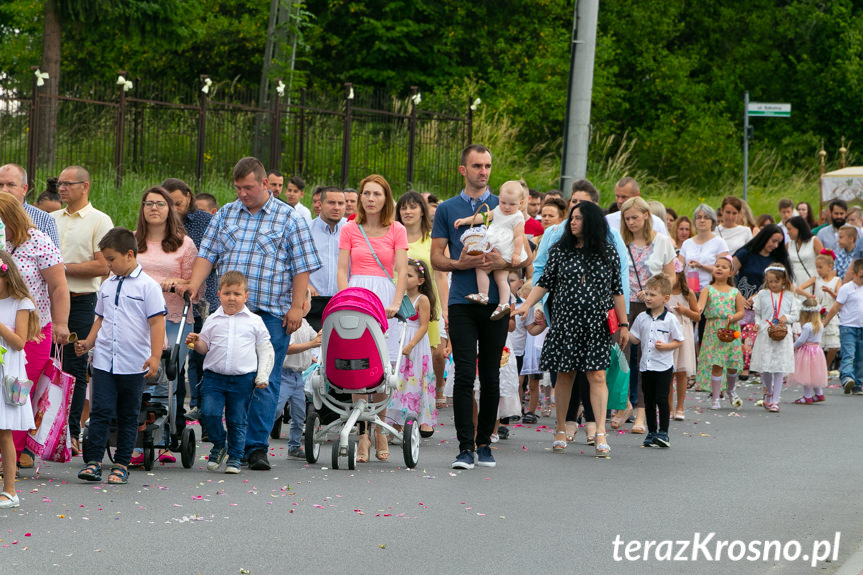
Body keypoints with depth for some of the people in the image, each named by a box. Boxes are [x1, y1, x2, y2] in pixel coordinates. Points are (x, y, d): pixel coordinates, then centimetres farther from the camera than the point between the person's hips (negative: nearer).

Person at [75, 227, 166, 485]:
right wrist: (88, 343, 7)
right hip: (104, 361, 4)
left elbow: (157, 322, -7)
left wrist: (155, 356, -13)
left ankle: (121, 464, 11)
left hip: (134, 364, -4)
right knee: (100, 410, -6)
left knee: (128, 415, 6)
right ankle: (93, 462, -6)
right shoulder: (107, 286, 12)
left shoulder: (148, 286, -4)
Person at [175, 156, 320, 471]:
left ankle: (256, 447, -4)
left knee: (265, 382, -6)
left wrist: (296, 307, -6)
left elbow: (301, 267, 2)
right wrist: (194, 283, -5)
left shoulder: (289, 219, 4)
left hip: (272, 314, -3)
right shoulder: (225, 215, 14)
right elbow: (208, 254, 12)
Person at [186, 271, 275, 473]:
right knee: (210, 412, -13)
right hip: (214, 376, 1)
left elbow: (265, 350, 8)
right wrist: (196, 343, -8)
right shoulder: (212, 321, 7)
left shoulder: (254, 322, 4)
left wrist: (262, 376, 1)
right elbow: (205, 347, 14)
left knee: (237, 420, 4)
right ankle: (218, 446, 12)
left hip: (243, 379, -1)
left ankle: (234, 457, 17)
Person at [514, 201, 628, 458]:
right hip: (565, 323, 1)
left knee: (597, 376, -9)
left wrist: (623, 324, 6)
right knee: (565, 375, 4)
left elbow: (617, 291, 8)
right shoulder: (560, 251, 6)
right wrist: (527, 304, -7)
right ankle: (561, 430, 17)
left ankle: (601, 434, -14)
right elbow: (545, 283, 8)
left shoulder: (608, 253, 4)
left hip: (597, 325, -1)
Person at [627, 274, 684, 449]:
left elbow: (679, 341, -2)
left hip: (663, 367, -5)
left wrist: (665, 346, -18)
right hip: (646, 366, 5)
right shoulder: (642, 318, 7)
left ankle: (663, 433, -1)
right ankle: (651, 433, 19)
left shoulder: (670, 319, -6)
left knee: (661, 399, -7)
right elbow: (635, 338, 10)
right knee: (648, 401, 10)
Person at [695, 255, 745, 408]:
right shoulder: (708, 290, 3)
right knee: (716, 365, -7)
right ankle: (715, 399, 2)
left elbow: (741, 311, 7)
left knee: (732, 364, 4)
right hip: (713, 331, -2)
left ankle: (731, 391, 33)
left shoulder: (735, 292, 9)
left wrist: (733, 317, -15)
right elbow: (701, 303, -15)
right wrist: (699, 309, -39)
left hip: (731, 330, 2)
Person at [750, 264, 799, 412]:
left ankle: (775, 399, 1)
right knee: (764, 367, 2)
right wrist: (758, 324, -6)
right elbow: (757, 313, 11)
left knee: (779, 368, -3)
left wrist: (786, 318, -10)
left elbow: (795, 314, 9)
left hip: (783, 335, -1)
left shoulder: (789, 296, 6)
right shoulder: (762, 295, 6)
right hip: (765, 335, 1)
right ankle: (768, 392, 29)